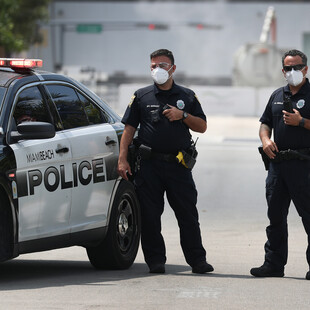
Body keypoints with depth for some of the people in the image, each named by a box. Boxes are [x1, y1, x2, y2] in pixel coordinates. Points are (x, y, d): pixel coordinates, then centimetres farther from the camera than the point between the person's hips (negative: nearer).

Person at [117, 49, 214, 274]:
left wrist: (183, 115, -7)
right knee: (150, 215, 0)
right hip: (149, 164, 0)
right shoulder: (141, 96, 9)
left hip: (179, 165, 0)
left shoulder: (187, 96, 12)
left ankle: (197, 260, 2)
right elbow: (129, 129, 8)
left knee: (188, 214, -2)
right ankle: (156, 260, 7)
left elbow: (202, 127, 11)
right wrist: (123, 159, -1)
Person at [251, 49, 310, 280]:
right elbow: (265, 122, 22)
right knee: (275, 215, 9)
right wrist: (265, 139, 3)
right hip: (278, 163, 7)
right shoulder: (277, 96, 17)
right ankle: (274, 264, 16)